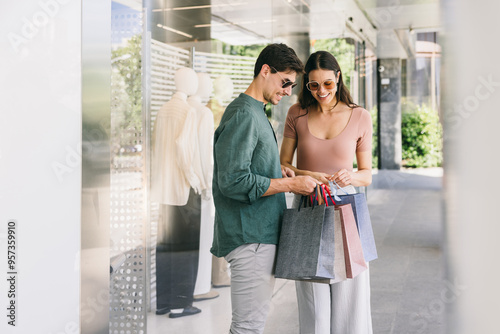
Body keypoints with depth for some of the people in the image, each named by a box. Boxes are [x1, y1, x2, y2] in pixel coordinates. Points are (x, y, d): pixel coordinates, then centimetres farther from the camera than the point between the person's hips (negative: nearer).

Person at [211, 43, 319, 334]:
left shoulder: (257, 113, 17)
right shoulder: (243, 115, -15)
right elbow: (233, 181, -23)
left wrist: (275, 171, 9)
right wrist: (290, 184, -17)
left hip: (262, 232, 10)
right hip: (249, 236, -10)